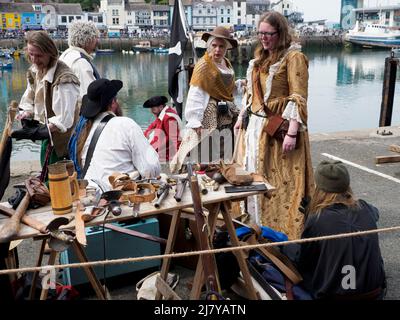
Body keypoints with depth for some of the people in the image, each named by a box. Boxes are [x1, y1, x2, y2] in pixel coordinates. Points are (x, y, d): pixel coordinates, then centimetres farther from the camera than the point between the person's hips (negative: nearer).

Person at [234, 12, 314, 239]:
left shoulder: (294, 57, -11)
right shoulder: (260, 58, 14)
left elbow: (298, 99, -17)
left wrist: (292, 133, -23)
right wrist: (241, 118, 18)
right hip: (255, 125, 8)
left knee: (279, 181, -2)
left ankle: (283, 229, 10)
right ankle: (255, 225, 30)